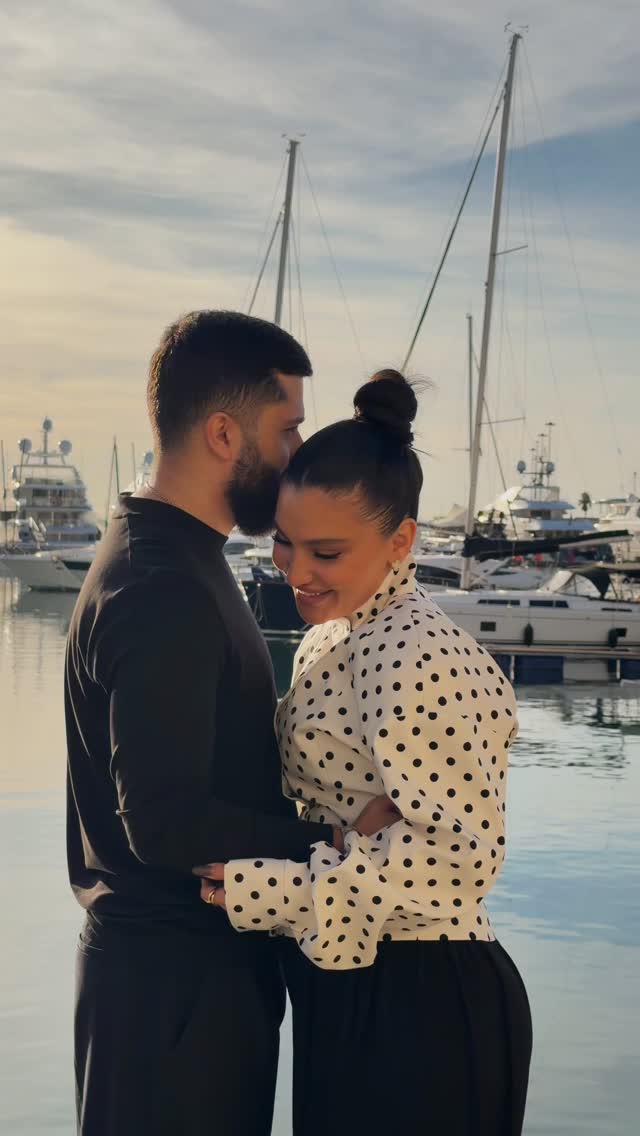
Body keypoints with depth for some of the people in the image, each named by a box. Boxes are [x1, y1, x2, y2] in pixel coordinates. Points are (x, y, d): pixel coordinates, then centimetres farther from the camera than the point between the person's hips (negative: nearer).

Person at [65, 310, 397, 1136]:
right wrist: (332, 840, -20)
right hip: (175, 979, -10)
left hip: (209, 957, 10)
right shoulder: (165, 592, -22)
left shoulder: (171, 558, 12)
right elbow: (166, 820, -26)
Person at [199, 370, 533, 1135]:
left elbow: (456, 855, -26)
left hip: (418, 1010, -9)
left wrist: (268, 893, -23)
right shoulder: (329, 639, 9)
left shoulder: (420, 661, -20)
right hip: (347, 992, 9)